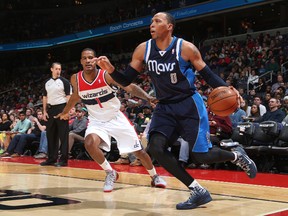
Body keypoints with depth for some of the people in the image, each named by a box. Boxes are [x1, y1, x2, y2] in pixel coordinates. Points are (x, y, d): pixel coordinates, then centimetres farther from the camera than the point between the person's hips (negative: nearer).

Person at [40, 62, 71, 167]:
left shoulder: (64, 81, -2)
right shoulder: (47, 82, 12)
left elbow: (68, 97, -6)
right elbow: (45, 97, 15)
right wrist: (44, 111, 7)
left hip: (61, 108, -5)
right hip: (50, 109, 5)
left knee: (63, 135, -4)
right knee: (50, 135, 9)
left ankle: (63, 159, -1)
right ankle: (52, 158, 17)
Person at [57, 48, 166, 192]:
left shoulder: (107, 75, -20)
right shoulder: (76, 79, -10)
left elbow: (130, 87, -22)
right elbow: (76, 96, 12)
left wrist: (148, 98, -39)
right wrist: (65, 112, 26)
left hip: (116, 118, -1)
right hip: (96, 120, 1)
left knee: (138, 150, 2)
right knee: (89, 143, -30)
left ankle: (154, 177, 29)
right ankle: (110, 173, -6)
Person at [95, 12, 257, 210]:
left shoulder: (186, 48, -13)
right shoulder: (143, 50, -4)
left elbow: (208, 75, -5)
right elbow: (126, 81, 0)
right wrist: (110, 69, -20)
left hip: (190, 105, -4)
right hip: (165, 107, 4)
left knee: (201, 155, -8)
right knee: (155, 147, -18)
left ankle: (236, 154, 27)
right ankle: (198, 191, -6)